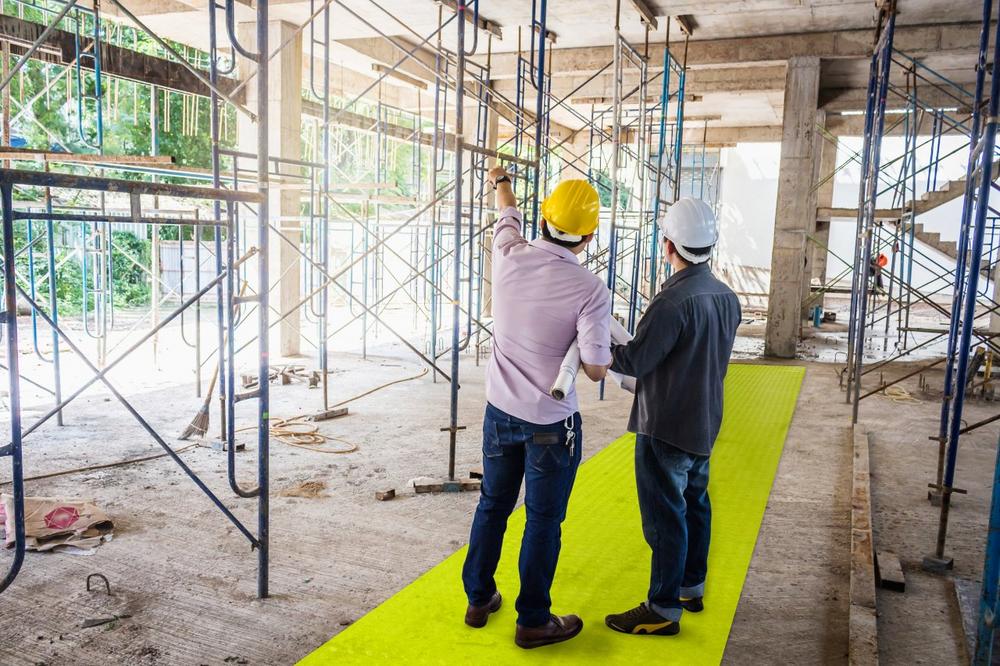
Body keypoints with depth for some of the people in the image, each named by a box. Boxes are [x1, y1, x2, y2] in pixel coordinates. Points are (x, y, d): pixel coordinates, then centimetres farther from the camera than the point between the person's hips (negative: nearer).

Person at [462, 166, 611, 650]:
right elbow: (595, 369, -17)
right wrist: (609, 354, 7)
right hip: (551, 423, -4)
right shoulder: (589, 290, -18)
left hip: (500, 411, 5)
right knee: (543, 520, 10)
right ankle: (533, 621, 24)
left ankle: (479, 599, 36)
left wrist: (501, 183, 38)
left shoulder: (510, 257, -8)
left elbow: (508, 216, 16)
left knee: (493, 505, 20)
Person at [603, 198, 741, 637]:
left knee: (665, 516, 1)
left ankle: (664, 609, 12)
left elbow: (634, 361, -22)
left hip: (666, 427, -9)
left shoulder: (674, 300, -24)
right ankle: (692, 587, 35)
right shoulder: (726, 297, 3)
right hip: (704, 422, 9)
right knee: (694, 503, 20)